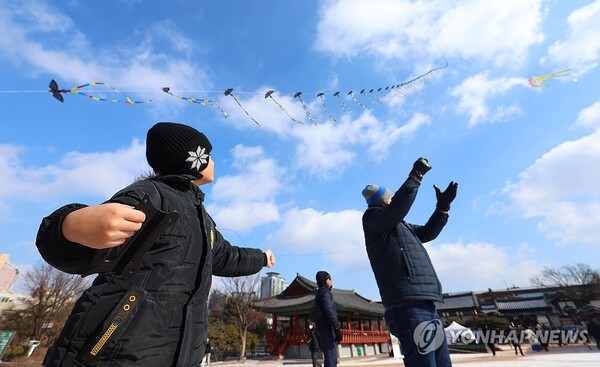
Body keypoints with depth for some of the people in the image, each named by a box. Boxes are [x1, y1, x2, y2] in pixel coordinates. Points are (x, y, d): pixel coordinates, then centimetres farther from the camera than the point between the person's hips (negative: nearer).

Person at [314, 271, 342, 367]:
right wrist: (337, 329, -21)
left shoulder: (320, 293, 23)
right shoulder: (325, 292, -7)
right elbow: (329, 311, -20)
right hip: (327, 329, -9)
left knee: (330, 359, 12)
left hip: (323, 329, 9)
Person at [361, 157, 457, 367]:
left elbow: (428, 232, 32)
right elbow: (397, 209, -19)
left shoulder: (401, 225, 27)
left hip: (426, 306, 10)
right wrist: (416, 175, -10)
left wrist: (443, 206, 21)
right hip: (408, 309, -9)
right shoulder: (371, 217, -1)